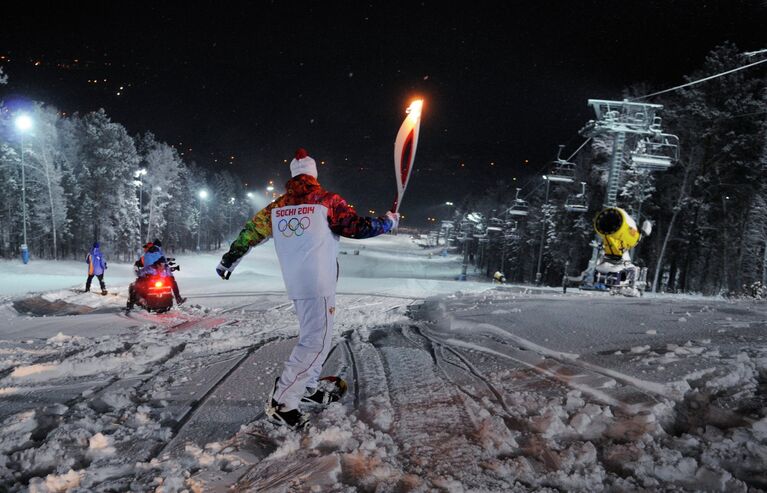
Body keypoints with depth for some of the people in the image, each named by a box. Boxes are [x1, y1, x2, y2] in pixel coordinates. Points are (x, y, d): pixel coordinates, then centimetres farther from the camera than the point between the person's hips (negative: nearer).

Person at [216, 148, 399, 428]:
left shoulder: (278, 206, 9)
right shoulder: (327, 200, -7)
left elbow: (253, 229, 15)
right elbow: (357, 227, -8)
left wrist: (230, 258, 28)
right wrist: (388, 222, 8)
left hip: (295, 284, 7)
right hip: (318, 284, -7)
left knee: (313, 334, 22)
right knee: (316, 342, -4)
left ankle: (307, 387, 32)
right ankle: (281, 402, -5)